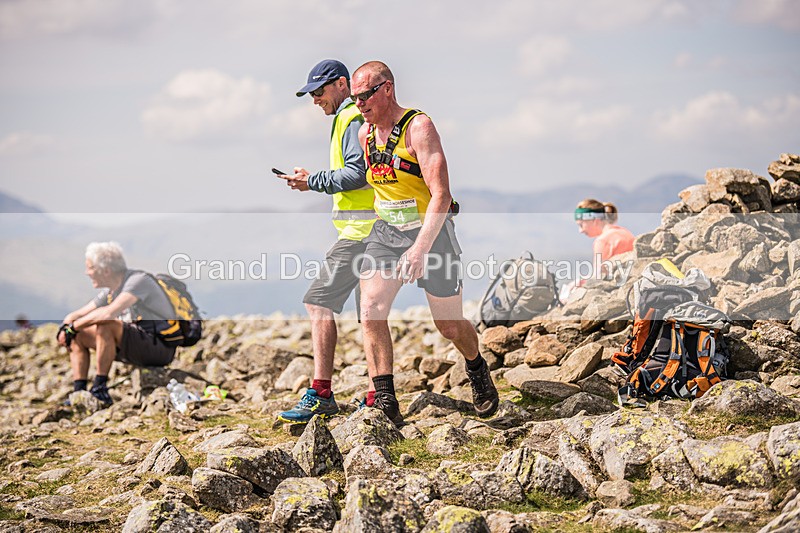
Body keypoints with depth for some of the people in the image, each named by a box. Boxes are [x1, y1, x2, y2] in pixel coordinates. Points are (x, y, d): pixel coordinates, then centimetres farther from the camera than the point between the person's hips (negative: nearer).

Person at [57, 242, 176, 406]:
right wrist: (65, 328, -8)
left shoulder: (139, 280, -17)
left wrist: (73, 327, -21)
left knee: (106, 325, -31)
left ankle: (100, 389, -22)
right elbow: (76, 315, 16)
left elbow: (108, 313, -32)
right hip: (134, 344, 9)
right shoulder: (110, 291, 11)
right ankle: (79, 392, -8)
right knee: (77, 335, 3)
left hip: (160, 346, -9)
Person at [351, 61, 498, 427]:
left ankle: (477, 369, 40)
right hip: (385, 233, 5)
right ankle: (385, 404, -14)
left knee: (450, 326, 8)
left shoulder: (418, 128, -18)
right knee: (370, 313, -16)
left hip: (430, 232, -5)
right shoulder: (365, 133, 4)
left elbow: (441, 196, -24)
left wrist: (420, 249, -33)